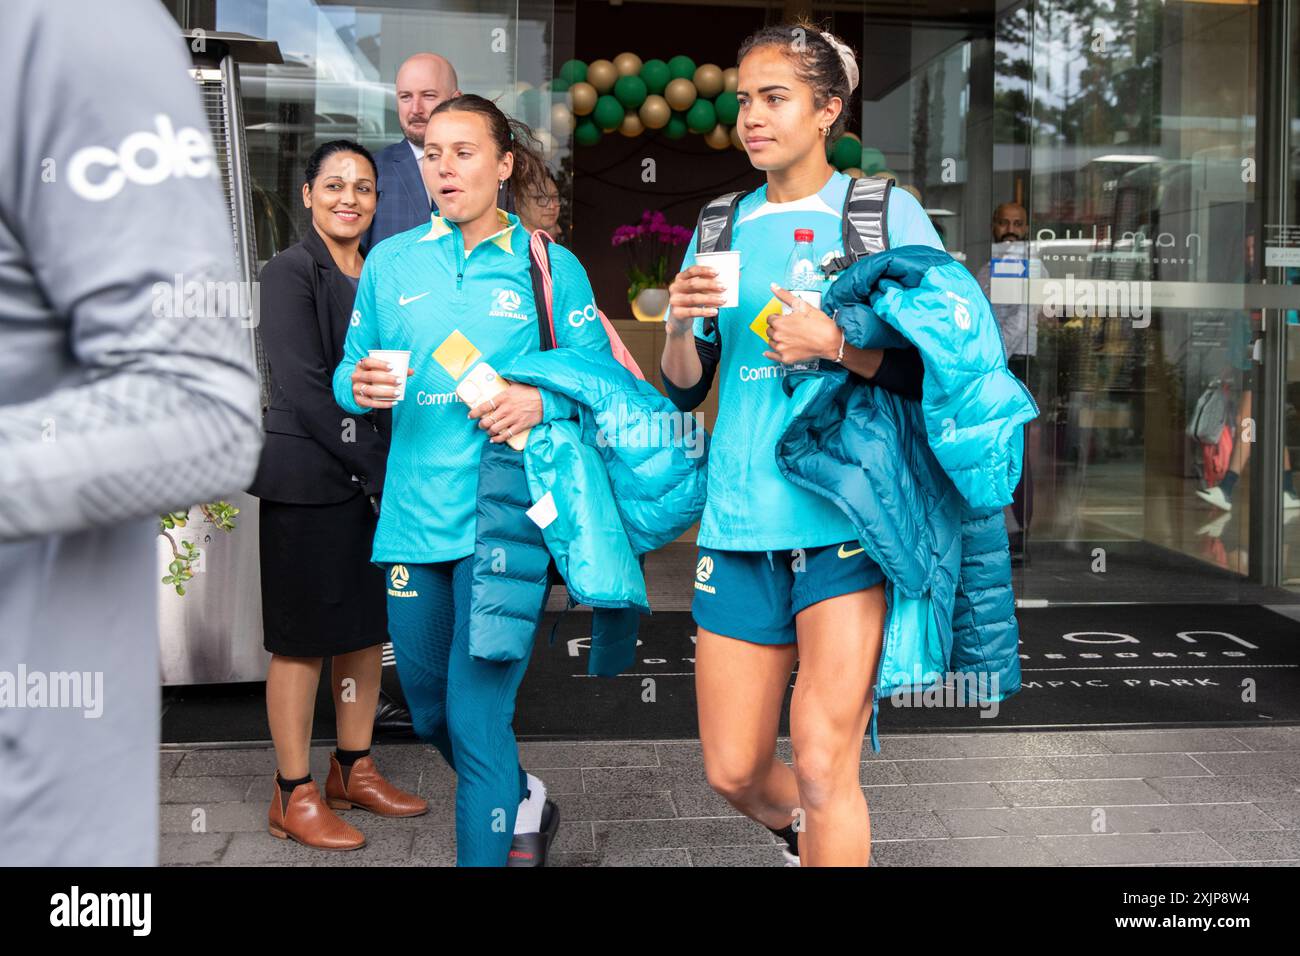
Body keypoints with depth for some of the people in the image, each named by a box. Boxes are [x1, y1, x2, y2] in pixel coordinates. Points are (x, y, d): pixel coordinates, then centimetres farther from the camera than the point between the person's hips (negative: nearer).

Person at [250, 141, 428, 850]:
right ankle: (293, 797, 12)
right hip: (308, 478, -7)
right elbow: (305, 389, -15)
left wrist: (393, 467, 2)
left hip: (377, 475, 7)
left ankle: (354, 770, 27)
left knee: (367, 625, 13)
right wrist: (376, 470, -15)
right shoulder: (290, 273, -7)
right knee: (303, 637, 1)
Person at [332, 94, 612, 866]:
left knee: (476, 715, -6)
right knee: (430, 708, 18)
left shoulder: (550, 266, 1)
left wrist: (542, 402, -18)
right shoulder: (391, 261, 10)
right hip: (414, 511, 5)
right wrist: (359, 386, -10)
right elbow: (349, 369, 12)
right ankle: (523, 801, 45)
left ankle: (486, 849, 13)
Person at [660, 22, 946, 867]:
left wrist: (835, 343, -17)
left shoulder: (887, 212, 1)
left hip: (848, 518, -4)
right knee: (733, 772, 11)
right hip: (741, 520, 4)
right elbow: (686, 391, 13)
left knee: (822, 768, -11)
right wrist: (680, 327, -8)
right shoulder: (722, 228, 13)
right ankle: (807, 839, 42)